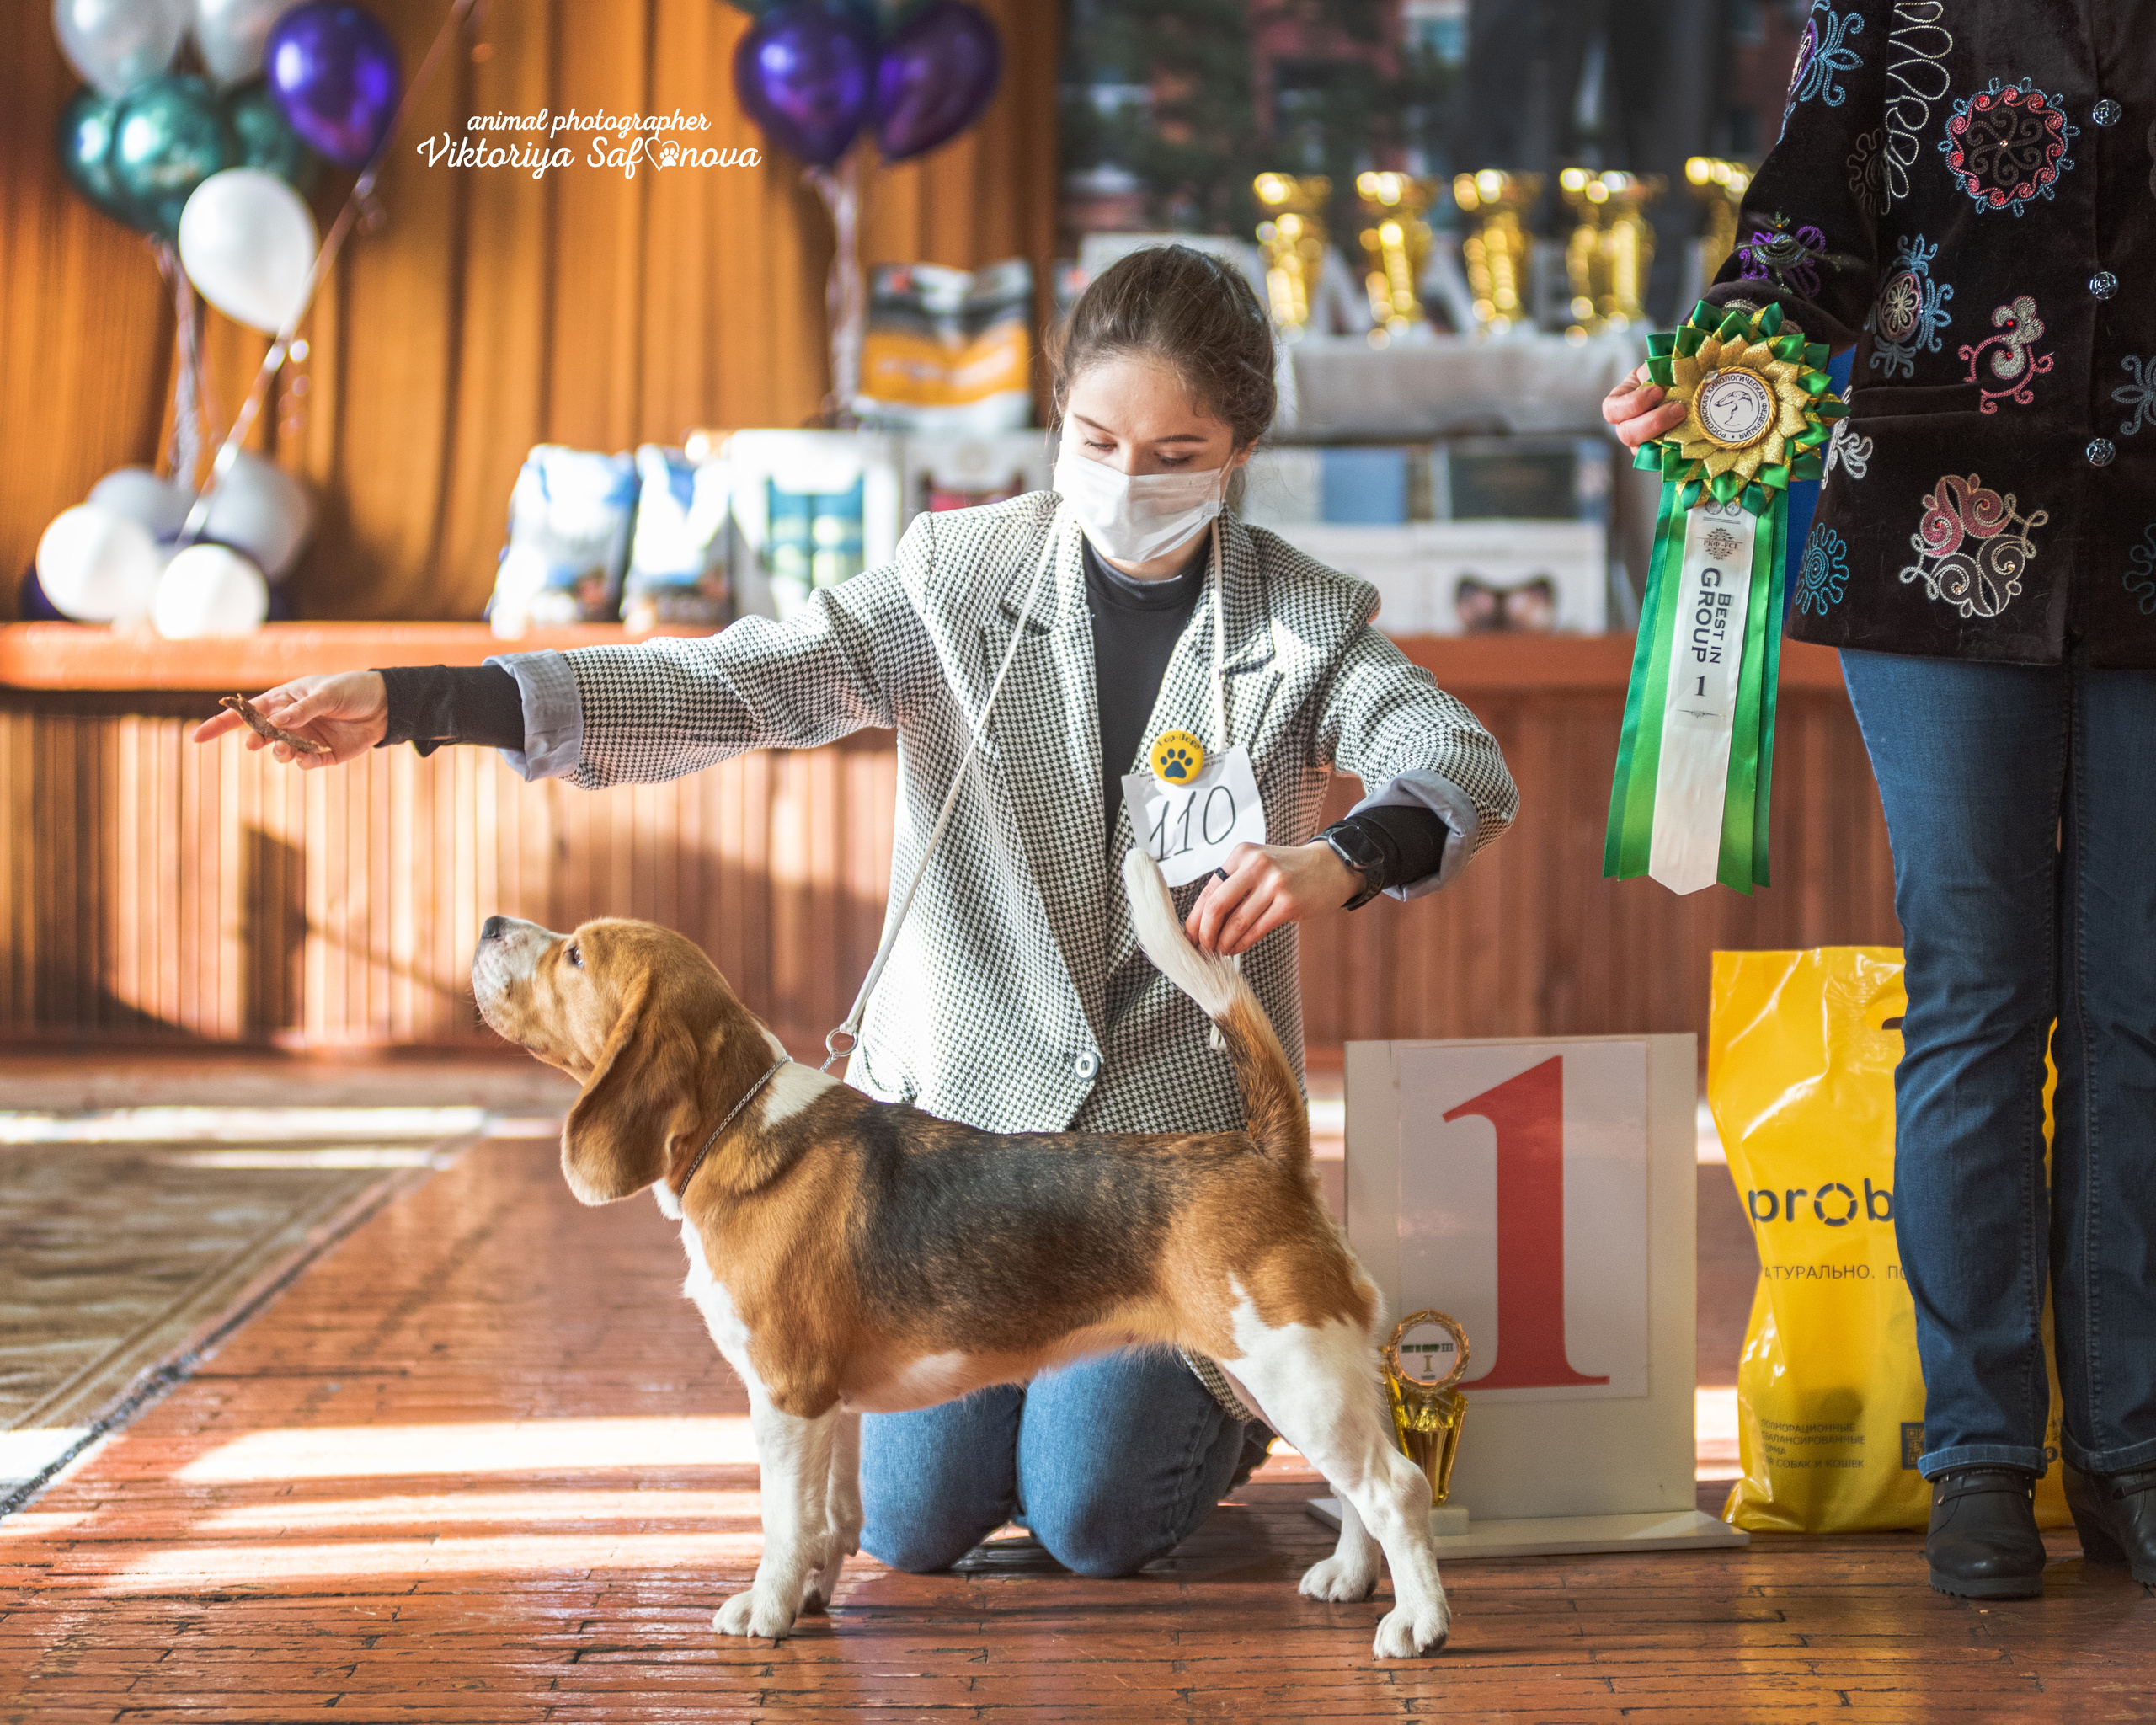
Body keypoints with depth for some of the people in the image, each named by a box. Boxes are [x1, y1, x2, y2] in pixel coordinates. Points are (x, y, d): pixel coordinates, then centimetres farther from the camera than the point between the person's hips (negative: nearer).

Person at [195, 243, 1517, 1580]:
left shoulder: (1306, 627, -5)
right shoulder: (960, 577, -4)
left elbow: (1467, 767, -19)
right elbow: (725, 686, -14)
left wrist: (1341, 858, -43)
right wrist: (411, 705, -26)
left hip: (1176, 1128, -1)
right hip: (964, 1108, 1)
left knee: (1093, 1522, -8)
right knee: (911, 1519, -2)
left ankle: (1222, 1393, 26)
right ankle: (1023, 1371, 32)